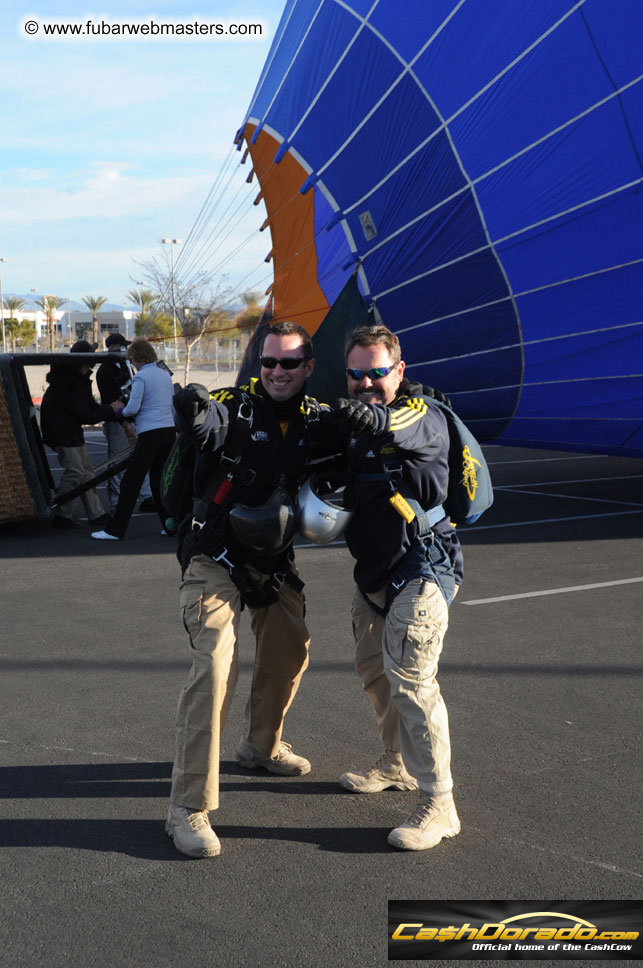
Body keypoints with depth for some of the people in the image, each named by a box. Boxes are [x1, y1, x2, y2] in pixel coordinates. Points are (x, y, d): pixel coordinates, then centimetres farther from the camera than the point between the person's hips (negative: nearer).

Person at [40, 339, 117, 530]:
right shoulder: (70, 384, -24)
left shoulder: (79, 378, 9)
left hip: (72, 432, 11)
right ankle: (61, 516, -5)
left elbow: (90, 406, 14)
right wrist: (110, 410, -13)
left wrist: (116, 415, 8)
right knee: (74, 472, -13)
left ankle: (96, 514, 15)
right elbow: (86, 415, -25)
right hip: (62, 432, -11)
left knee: (86, 470, 11)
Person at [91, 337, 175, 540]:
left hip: (150, 433, -7)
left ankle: (115, 530, -4)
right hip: (169, 431, 7)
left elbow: (133, 408, -12)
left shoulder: (140, 377, -7)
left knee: (131, 481, -5)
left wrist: (120, 410, 8)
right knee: (160, 480, 14)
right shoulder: (165, 374, 15)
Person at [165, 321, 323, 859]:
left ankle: (262, 746, 47)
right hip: (216, 557, -6)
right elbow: (206, 425, -38)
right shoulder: (238, 408, -15)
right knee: (215, 667, -18)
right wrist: (193, 411, -62)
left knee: (291, 651, 19)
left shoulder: (317, 420, 1)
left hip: (274, 560, 6)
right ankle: (189, 808, -13)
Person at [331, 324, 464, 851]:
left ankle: (438, 804, -6)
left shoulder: (424, 414, -13)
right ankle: (398, 764, 39)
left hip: (420, 569, -8)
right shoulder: (352, 423, 10)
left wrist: (371, 417, -51)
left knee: (410, 678, -14)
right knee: (374, 670, 18)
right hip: (374, 571, 8)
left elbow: (409, 429, -37)